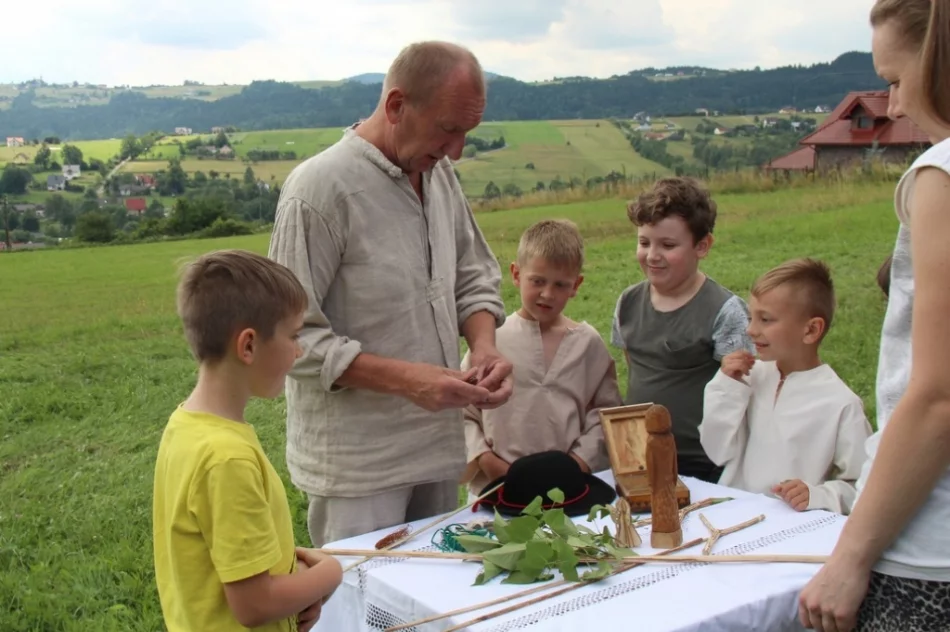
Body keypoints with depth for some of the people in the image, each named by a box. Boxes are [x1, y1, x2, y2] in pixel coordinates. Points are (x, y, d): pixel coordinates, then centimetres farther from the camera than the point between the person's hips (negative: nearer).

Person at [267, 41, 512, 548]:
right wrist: (404, 379, -22)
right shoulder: (321, 187, -16)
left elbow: (475, 278, 16)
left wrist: (483, 346, -4)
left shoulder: (438, 174, 6)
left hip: (438, 446, 7)